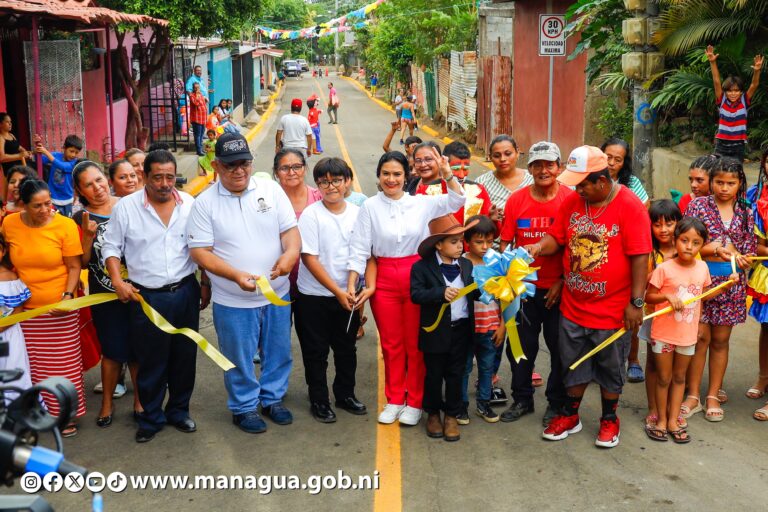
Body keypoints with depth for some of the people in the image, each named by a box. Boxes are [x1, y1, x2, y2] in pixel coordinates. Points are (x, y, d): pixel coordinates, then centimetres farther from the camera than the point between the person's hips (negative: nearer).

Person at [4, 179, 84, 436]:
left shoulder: (65, 225, -12)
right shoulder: (9, 224, -4)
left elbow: (74, 267, -7)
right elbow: (7, 261, 9)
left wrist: (68, 296, -19)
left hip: (59, 310, -2)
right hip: (24, 309, 2)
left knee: (62, 364, 8)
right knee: (32, 364, 12)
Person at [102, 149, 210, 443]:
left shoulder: (189, 204, 1)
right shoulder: (126, 207, -6)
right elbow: (111, 247, 1)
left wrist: (206, 284, 8)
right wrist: (118, 281, -11)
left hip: (185, 292, 2)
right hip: (147, 296, -2)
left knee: (184, 357, 12)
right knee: (151, 362, 6)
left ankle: (179, 411, 31)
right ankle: (151, 418, 23)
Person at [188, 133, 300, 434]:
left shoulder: (271, 190, -2)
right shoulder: (205, 203, -8)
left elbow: (290, 229, -2)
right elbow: (199, 251, -11)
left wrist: (290, 253, -27)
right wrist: (236, 275, -26)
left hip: (277, 294, 3)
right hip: (233, 300, -2)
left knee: (278, 352, 17)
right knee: (240, 359, 11)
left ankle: (272, 398, 39)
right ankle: (244, 407, 32)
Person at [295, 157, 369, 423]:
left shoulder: (357, 213, -2)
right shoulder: (311, 215, -13)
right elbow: (309, 258, -15)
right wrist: (337, 291, -17)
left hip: (348, 296, 4)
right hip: (314, 297, -3)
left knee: (347, 349, 17)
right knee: (316, 352, 9)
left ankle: (345, 394, 35)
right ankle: (319, 401, 24)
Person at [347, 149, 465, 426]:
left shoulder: (422, 203, 1)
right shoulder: (370, 207, 0)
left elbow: (456, 201, -1)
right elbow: (360, 249, -1)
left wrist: (447, 175, -16)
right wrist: (351, 284, -6)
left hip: (417, 277, 0)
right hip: (384, 280, 0)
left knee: (416, 343, 7)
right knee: (391, 343, 10)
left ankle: (415, 402, 20)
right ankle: (394, 400, 24)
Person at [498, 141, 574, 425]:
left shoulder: (571, 199, -9)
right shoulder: (516, 200, -3)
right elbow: (505, 242, 1)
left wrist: (563, 281, -10)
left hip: (558, 288, -2)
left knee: (559, 347, 10)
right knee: (521, 345, 13)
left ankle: (556, 402, 28)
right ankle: (522, 399, 30)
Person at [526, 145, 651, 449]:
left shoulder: (630, 206, -15)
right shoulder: (572, 202, 0)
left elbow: (640, 257, -15)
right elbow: (556, 237, 7)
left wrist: (636, 302, -16)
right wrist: (540, 247, -17)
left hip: (612, 309, -4)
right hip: (573, 307, 4)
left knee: (610, 367, 13)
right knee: (574, 365, 17)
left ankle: (609, 420, 32)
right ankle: (570, 416, 34)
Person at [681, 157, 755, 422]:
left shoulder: (745, 213, 6)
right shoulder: (698, 205, -2)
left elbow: (750, 251, 8)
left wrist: (739, 258, -14)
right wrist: (715, 249, -20)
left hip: (731, 283, 2)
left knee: (721, 339, 9)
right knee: (700, 336, 0)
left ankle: (713, 395, 20)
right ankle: (693, 395, 12)